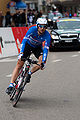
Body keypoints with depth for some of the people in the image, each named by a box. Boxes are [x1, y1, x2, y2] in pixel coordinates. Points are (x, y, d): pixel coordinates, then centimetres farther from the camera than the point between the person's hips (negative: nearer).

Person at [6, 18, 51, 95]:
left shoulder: (47, 35, -28)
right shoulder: (32, 29, -30)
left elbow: (46, 48, -32)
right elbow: (24, 40, -34)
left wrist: (43, 62, -42)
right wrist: (21, 53, -46)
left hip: (38, 47, 1)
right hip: (28, 45, -1)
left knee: (42, 60, -27)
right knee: (19, 63, -13)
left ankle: (29, 74, -3)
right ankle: (11, 85, -15)